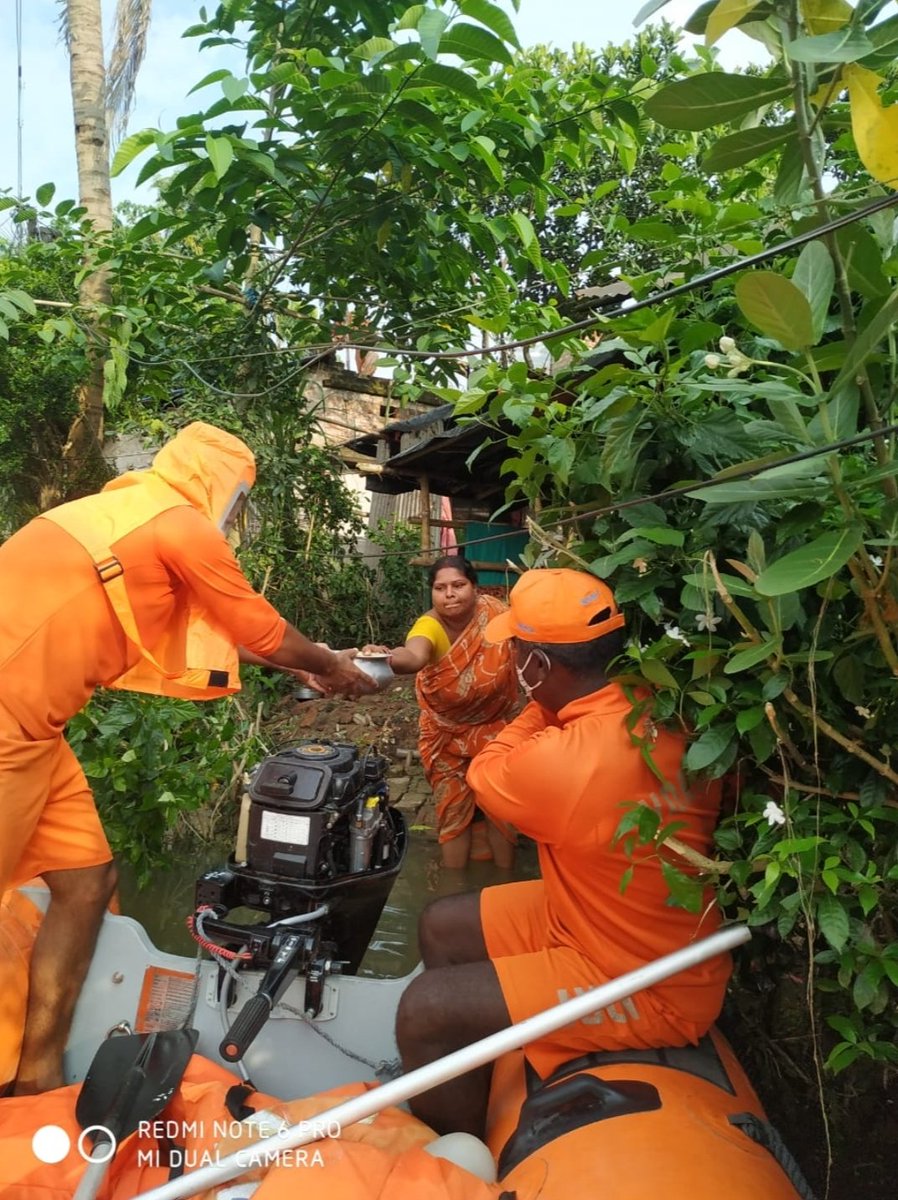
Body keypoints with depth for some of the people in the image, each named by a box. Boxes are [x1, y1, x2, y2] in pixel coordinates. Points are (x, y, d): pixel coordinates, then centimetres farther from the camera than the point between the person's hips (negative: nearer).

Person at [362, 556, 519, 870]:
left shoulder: (495, 612, -21)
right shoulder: (430, 625, -29)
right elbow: (413, 656, -52)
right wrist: (385, 657, -75)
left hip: (496, 727, 2)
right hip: (448, 734, -1)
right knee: (454, 810, 9)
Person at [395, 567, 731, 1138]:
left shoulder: (564, 761, -35)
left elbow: (486, 775, -10)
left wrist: (541, 706, -3)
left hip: (647, 986, -9)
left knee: (425, 1012, -12)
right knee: (442, 927, 12)